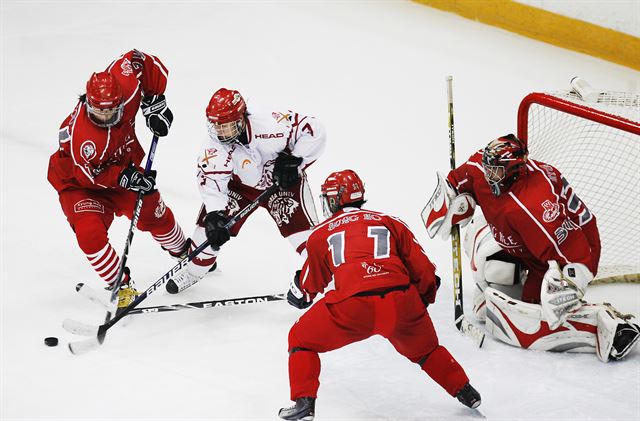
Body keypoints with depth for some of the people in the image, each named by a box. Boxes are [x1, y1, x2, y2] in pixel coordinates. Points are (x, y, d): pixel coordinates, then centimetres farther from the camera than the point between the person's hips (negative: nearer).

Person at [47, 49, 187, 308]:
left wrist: (154, 102, -15)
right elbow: (90, 174, -28)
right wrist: (125, 177, -38)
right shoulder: (80, 134, -40)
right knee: (90, 231, -26)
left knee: (155, 215, 14)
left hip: (123, 167, 5)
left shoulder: (125, 86, -29)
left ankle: (185, 254, 45)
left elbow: (142, 61, -12)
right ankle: (120, 286, -6)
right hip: (79, 182, -5)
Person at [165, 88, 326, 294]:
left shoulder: (269, 123, -34)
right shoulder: (213, 148, -25)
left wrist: (294, 161, -27)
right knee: (210, 221, -5)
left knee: (299, 226, -17)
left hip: (283, 181, -2)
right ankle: (195, 270, 19)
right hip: (240, 184, 2)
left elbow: (314, 130, -27)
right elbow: (212, 184, -28)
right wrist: (215, 216, -41)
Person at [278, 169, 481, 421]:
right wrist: (422, 301, 36)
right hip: (402, 303, 3)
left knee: (301, 340, 19)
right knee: (424, 349, 32)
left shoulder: (321, 234, 18)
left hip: (352, 307, -3)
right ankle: (465, 392, 37)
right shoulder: (390, 223, 22)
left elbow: (307, 288, 28)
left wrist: (296, 296, 51)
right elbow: (423, 270, 19)